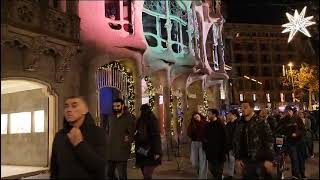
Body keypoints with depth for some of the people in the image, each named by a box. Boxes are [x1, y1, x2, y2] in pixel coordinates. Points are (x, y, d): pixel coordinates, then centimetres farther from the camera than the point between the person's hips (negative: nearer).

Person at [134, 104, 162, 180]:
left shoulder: (153, 120, -7)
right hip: (142, 152, 6)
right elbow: (137, 136, 19)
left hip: (150, 152, -6)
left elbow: (156, 136, -12)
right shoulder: (140, 121, 12)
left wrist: (157, 152, -17)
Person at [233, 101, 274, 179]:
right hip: (246, 162, 5)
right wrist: (237, 159, 6)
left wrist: (269, 159, -14)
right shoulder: (240, 124, 8)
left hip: (261, 161, -4)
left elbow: (269, 141, -9)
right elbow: (236, 143, 13)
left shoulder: (261, 123, -7)